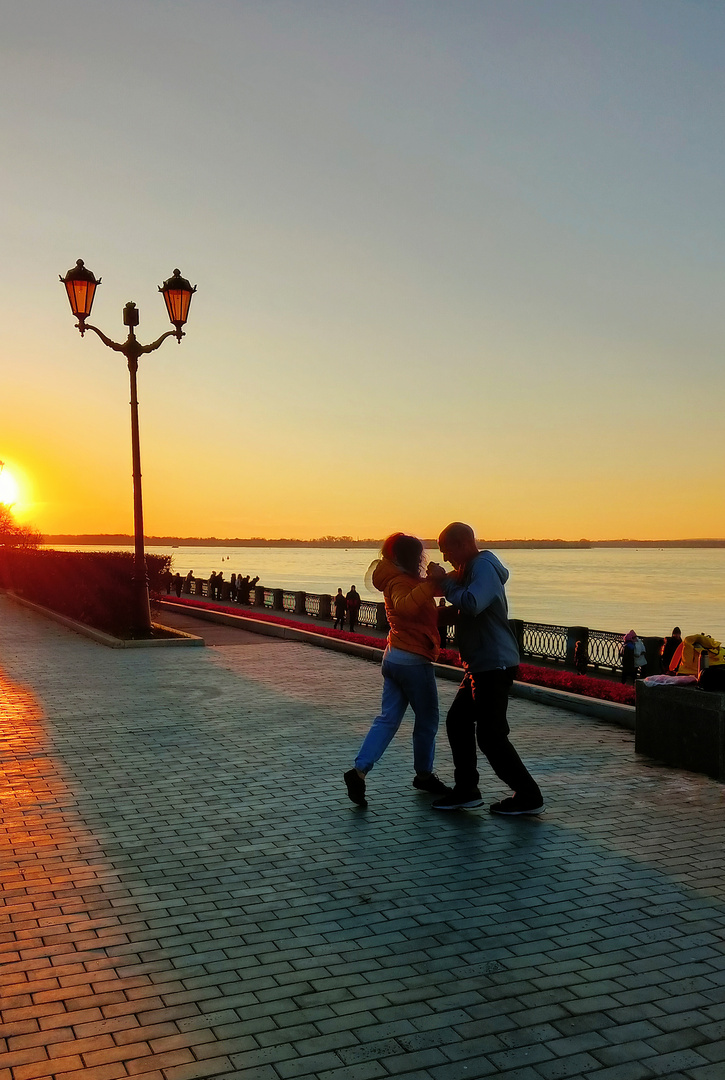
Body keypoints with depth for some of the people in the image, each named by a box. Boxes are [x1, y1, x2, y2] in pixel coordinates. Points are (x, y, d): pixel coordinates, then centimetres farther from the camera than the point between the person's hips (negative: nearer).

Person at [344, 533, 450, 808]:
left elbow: (426, 616, 17)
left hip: (394, 656, 9)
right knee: (427, 719, 8)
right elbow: (404, 607, -39)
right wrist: (430, 584, -42)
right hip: (414, 659, -9)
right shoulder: (401, 582, -16)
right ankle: (424, 774, 22)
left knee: (388, 718, 6)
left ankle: (360, 769, -6)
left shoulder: (400, 580, 15)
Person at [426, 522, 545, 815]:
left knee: (490, 735, -7)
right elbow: (464, 605, 25)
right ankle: (466, 790, 20)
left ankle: (529, 797, 3)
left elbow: (472, 604, -32)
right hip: (482, 664, 11)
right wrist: (444, 581, 11)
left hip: (495, 664, -11)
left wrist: (444, 582, -19)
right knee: (457, 721, 14)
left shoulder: (484, 568, -16)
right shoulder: (471, 569, 18)